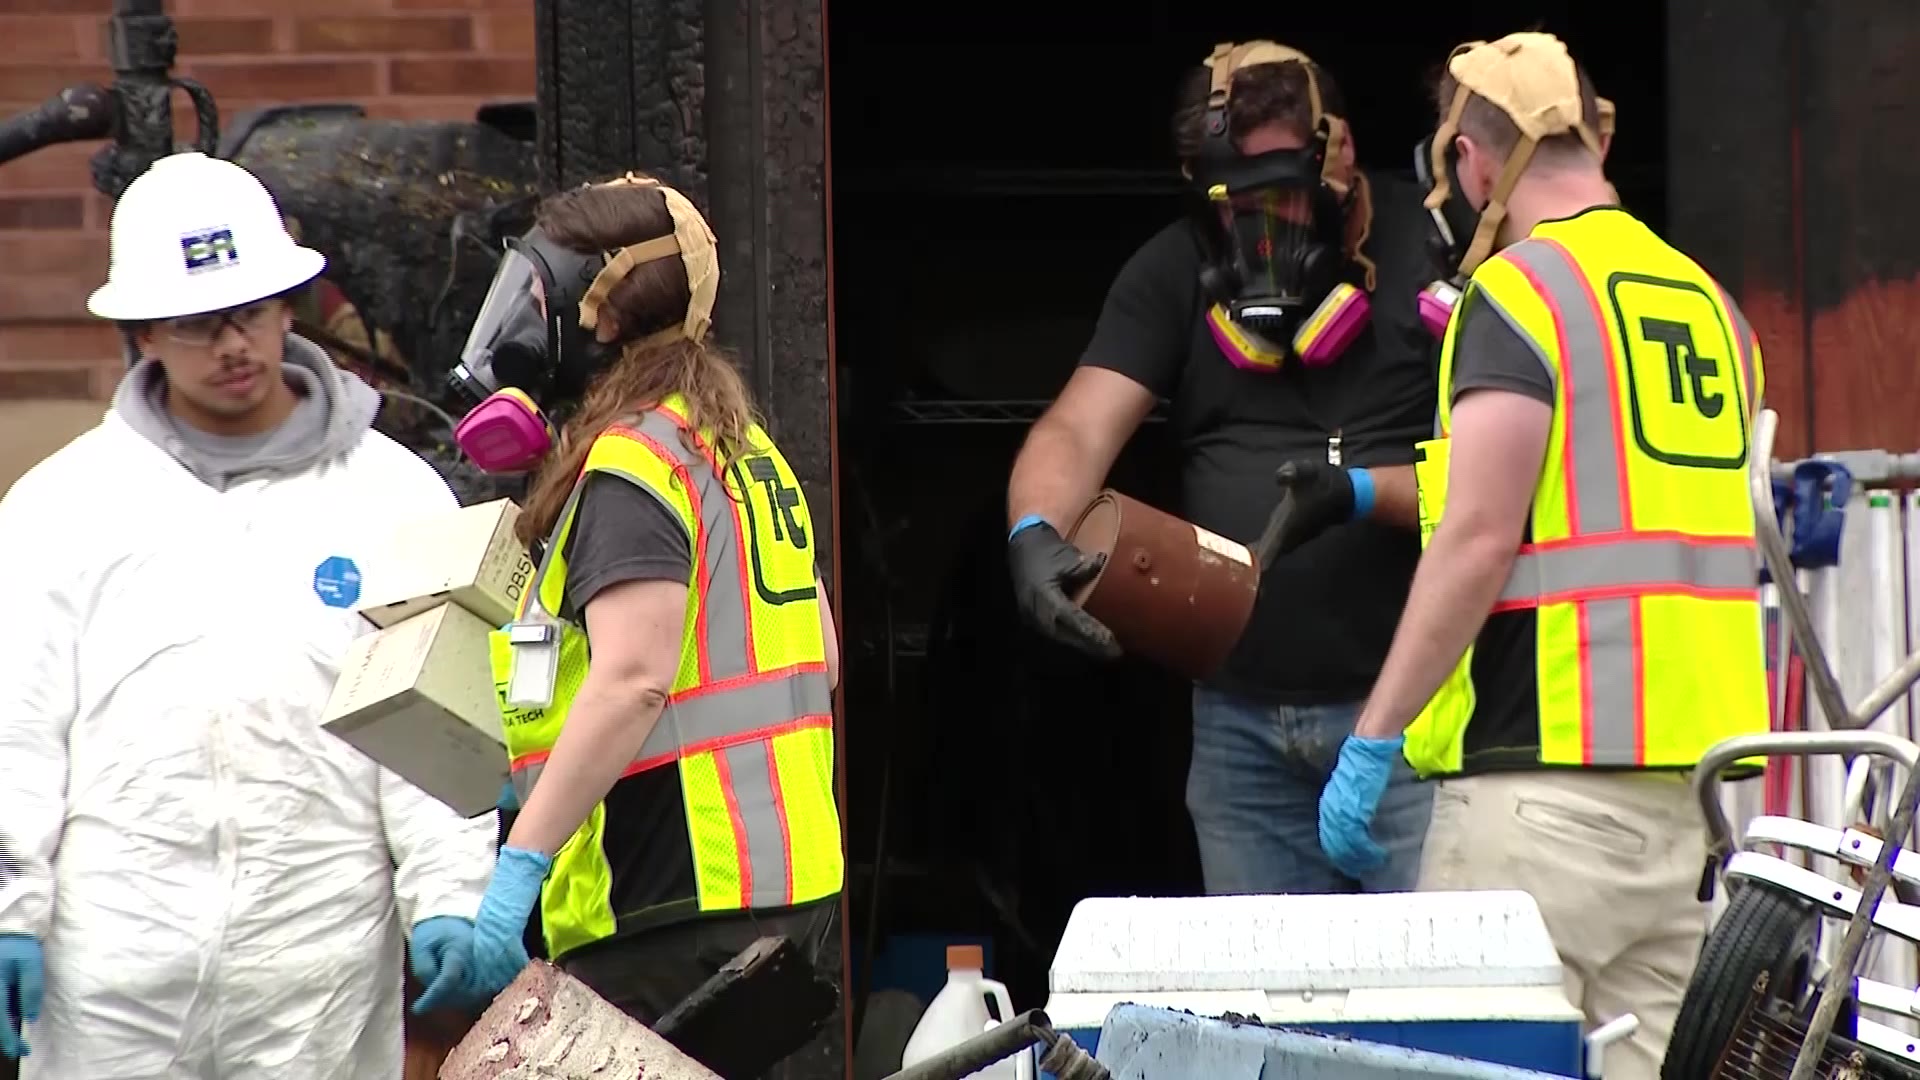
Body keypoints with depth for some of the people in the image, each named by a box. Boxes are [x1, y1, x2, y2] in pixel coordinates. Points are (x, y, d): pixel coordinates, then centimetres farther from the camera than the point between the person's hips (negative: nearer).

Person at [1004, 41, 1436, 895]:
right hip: (1242, 712, 4)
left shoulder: (1429, 245, -4)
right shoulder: (1178, 272, 9)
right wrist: (1034, 531, -23)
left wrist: (1366, 494, -23)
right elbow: (1077, 430, -3)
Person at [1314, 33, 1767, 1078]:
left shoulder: (1517, 291, -8)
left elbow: (1478, 539, -15)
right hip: (1693, 767, 8)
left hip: (1550, 765, -8)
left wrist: (1371, 741, -11)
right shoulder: (1707, 301, 16)